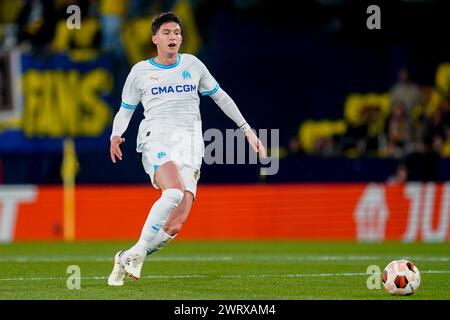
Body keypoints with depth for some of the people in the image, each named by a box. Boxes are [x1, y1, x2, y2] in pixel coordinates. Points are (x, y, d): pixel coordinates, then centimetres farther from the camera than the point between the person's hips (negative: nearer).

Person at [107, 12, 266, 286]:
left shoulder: (193, 65, 16)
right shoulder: (140, 71, 11)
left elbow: (220, 97, 26)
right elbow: (125, 111, 17)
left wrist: (247, 129, 24)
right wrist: (116, 135, -4)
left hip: (189, 145, 2)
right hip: (156, 138, -2)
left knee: (175, 225, -14)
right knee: (174, 192, -35)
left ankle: (129, 258, 4)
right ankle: (138, 251, -23)